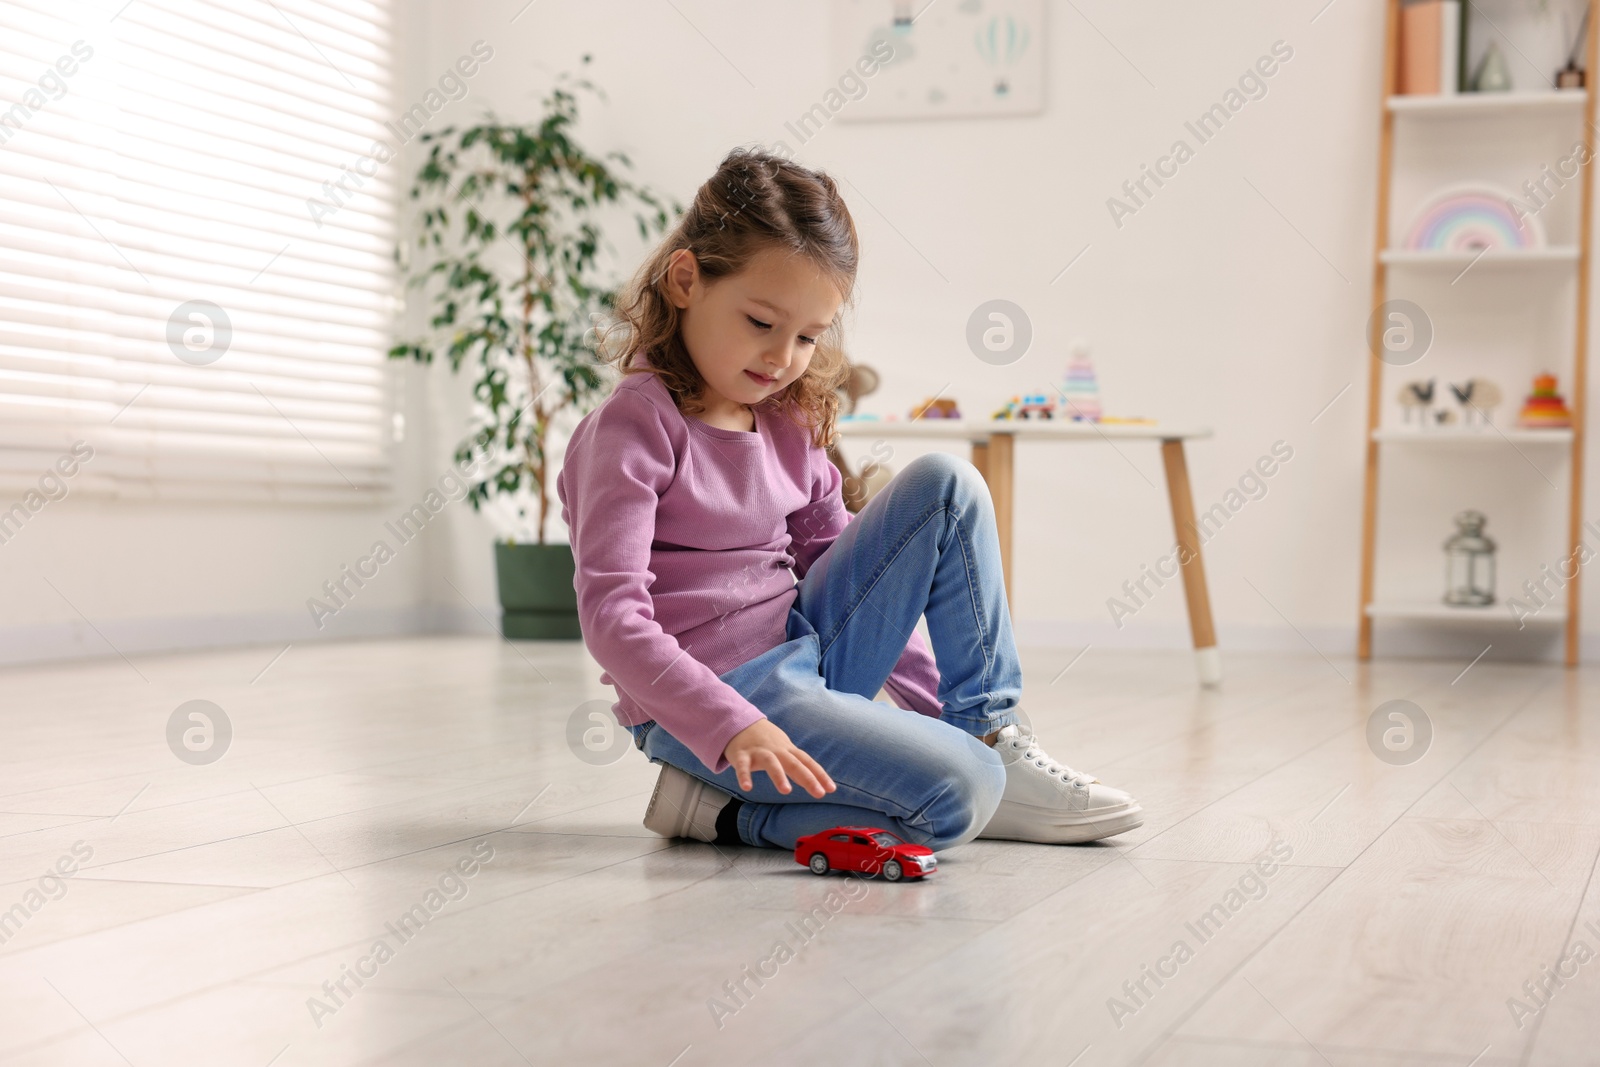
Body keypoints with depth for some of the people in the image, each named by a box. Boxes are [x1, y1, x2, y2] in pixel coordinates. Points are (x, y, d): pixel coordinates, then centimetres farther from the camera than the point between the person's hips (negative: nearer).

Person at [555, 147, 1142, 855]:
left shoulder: (789, 425, 10)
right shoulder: (634, 426, -14)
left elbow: (836, 566, 19)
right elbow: (612, 616, -22)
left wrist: (941, 698, 12)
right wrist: (733, 727, -34)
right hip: (701, 703, -8)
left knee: (946, 486, 1)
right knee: (956, 793, -25)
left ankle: (991, 738, 4)